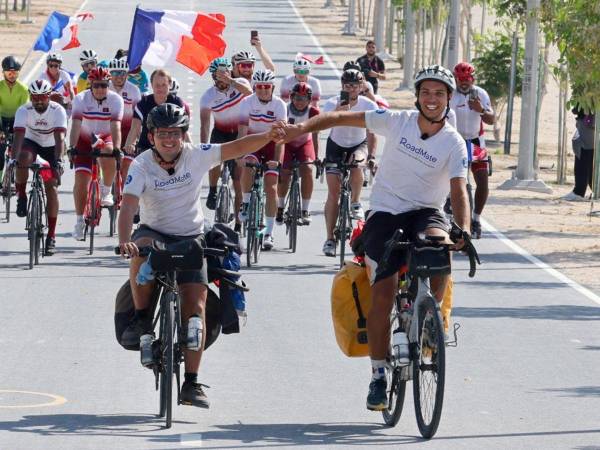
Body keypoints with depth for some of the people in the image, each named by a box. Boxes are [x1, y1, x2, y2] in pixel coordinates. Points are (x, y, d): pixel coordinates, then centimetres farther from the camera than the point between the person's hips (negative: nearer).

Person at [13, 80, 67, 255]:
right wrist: (15, 159, -49)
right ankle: (21, 196, -13)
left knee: (51, 188, -11)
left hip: (51, 147, -1)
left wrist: (57, 161, -49)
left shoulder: (58, 111, -25)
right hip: (31, 142, 1)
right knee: (24, 159, -36)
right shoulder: (24, 111, -23)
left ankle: (51, 235, -6)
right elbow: (19, 135, -34)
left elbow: (59, 138, -35)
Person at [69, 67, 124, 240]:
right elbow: (76, 125, -27)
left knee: (109, 157, -35)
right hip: (85, 140, 0)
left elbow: (116, 127, -29)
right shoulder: (81, 99, -19)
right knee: (81, 180, -9)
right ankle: (80, 220, 5)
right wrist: (72, 148, -41)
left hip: (106, 138, 0)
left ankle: (106, 191, -9)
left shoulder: (116, 100, -19)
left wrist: (117, 149, -43)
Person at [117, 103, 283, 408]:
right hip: (154, 232, -1)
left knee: (196, 308, -12)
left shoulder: (196, 156, -7)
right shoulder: (142, 165, -12)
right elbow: (128, 205, -24)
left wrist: (267, 137, -30)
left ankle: (191, 384, -8)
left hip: (190, 239, 1)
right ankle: (141, 318, -19)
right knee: (142, 250, -39)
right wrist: (124, 241, -41)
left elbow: (237, 148, -11)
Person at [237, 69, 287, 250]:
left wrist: (276, 160, -32)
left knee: (271, 188, -8)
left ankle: (269, 233, -1)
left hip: (272, 143, 0)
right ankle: (245, 203, -8)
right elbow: (242, 131, -20)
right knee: (247, 166, -33)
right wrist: (242, 155, -34)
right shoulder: (247, 102, -16)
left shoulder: (279, 105, -17)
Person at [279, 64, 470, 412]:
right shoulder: (398, 122, -4)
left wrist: (464, 230, -36)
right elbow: (345, 118, -1)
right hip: (385, 214, 0)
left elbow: (459, 191, -19)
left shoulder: (454, 144, -7)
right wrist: (304, 127, -15)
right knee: (383, 296, -10)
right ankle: (379, 376, 2)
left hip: (425, 213, 0)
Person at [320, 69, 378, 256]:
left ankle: (355, 203, -9)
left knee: (356, 163, -35)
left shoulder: (369, 106, -20)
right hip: (336, 146, 0)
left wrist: (371, 156, -42)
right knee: (333, 191, -6)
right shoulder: (333, 104, -22)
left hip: (359, 145, 0)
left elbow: (371, 133, -26)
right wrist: (338, 112, -63)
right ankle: (330, 239, 1)